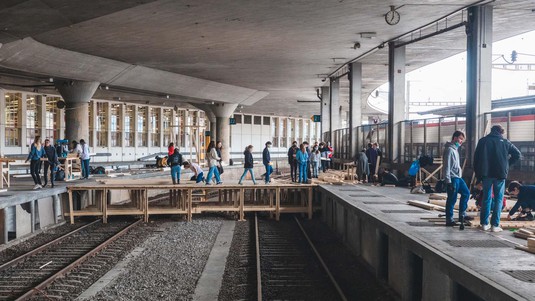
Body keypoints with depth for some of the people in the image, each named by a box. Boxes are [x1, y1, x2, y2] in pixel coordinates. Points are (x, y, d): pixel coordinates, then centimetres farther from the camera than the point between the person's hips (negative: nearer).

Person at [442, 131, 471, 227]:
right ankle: (449, 220, 3)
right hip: (452, 178, -10)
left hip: (458, 177, 10)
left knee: (466, 193, 16)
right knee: (452, 199, -4)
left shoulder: (455, 149, 16)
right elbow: (447, 166, -19)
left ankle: (462, 215, 25)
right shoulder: (449, 149, -15)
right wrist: (448, 181, -21)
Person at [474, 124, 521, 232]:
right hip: (500, 174, -2)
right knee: (498, 199, 4)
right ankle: (495, 225, 0)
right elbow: (517, 154, 2)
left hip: (486, 174, 2)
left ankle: (484, 223, 10)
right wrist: (507, 164, 11)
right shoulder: (504, 142, 3)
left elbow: (476, 158, 4)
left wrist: (478, 174, 10)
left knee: (486, 198, 9)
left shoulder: (483, 141, 6)